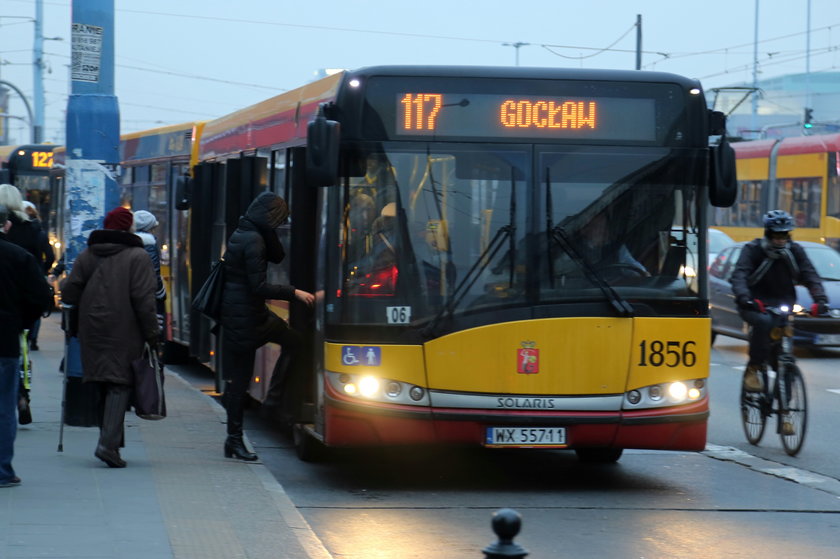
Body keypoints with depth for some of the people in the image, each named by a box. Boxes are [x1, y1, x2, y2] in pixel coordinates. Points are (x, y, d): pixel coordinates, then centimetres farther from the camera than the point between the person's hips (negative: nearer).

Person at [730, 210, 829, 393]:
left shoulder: (795, 251, 4)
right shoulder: (753, 249, -7)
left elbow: (810, 276, -4)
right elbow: (739, 275, -20)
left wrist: (820, 299, -24)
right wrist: (743, 297, -41)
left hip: (782, 305, 3)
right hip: (756, 305, -3)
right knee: (763, 322, -37)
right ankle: (754, 368, -27)